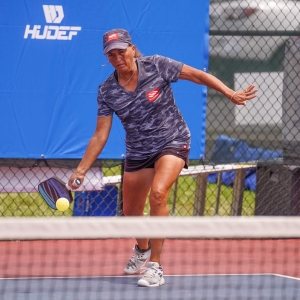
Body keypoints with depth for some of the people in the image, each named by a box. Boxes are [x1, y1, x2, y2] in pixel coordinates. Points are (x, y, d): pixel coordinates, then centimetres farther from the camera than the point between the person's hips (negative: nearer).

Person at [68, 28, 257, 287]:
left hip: (172, 142, -4)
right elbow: (100, 136, -7)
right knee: (131, 212, 12)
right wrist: (81, 171, -15)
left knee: (158, 194, -29)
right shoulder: (107, 92, -10)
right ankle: (142, 249, 49)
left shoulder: (156, 66, -17)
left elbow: (198, 75, -9)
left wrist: (231, 94, -17)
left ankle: (155, 266, -21)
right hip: (138, 152, 4)